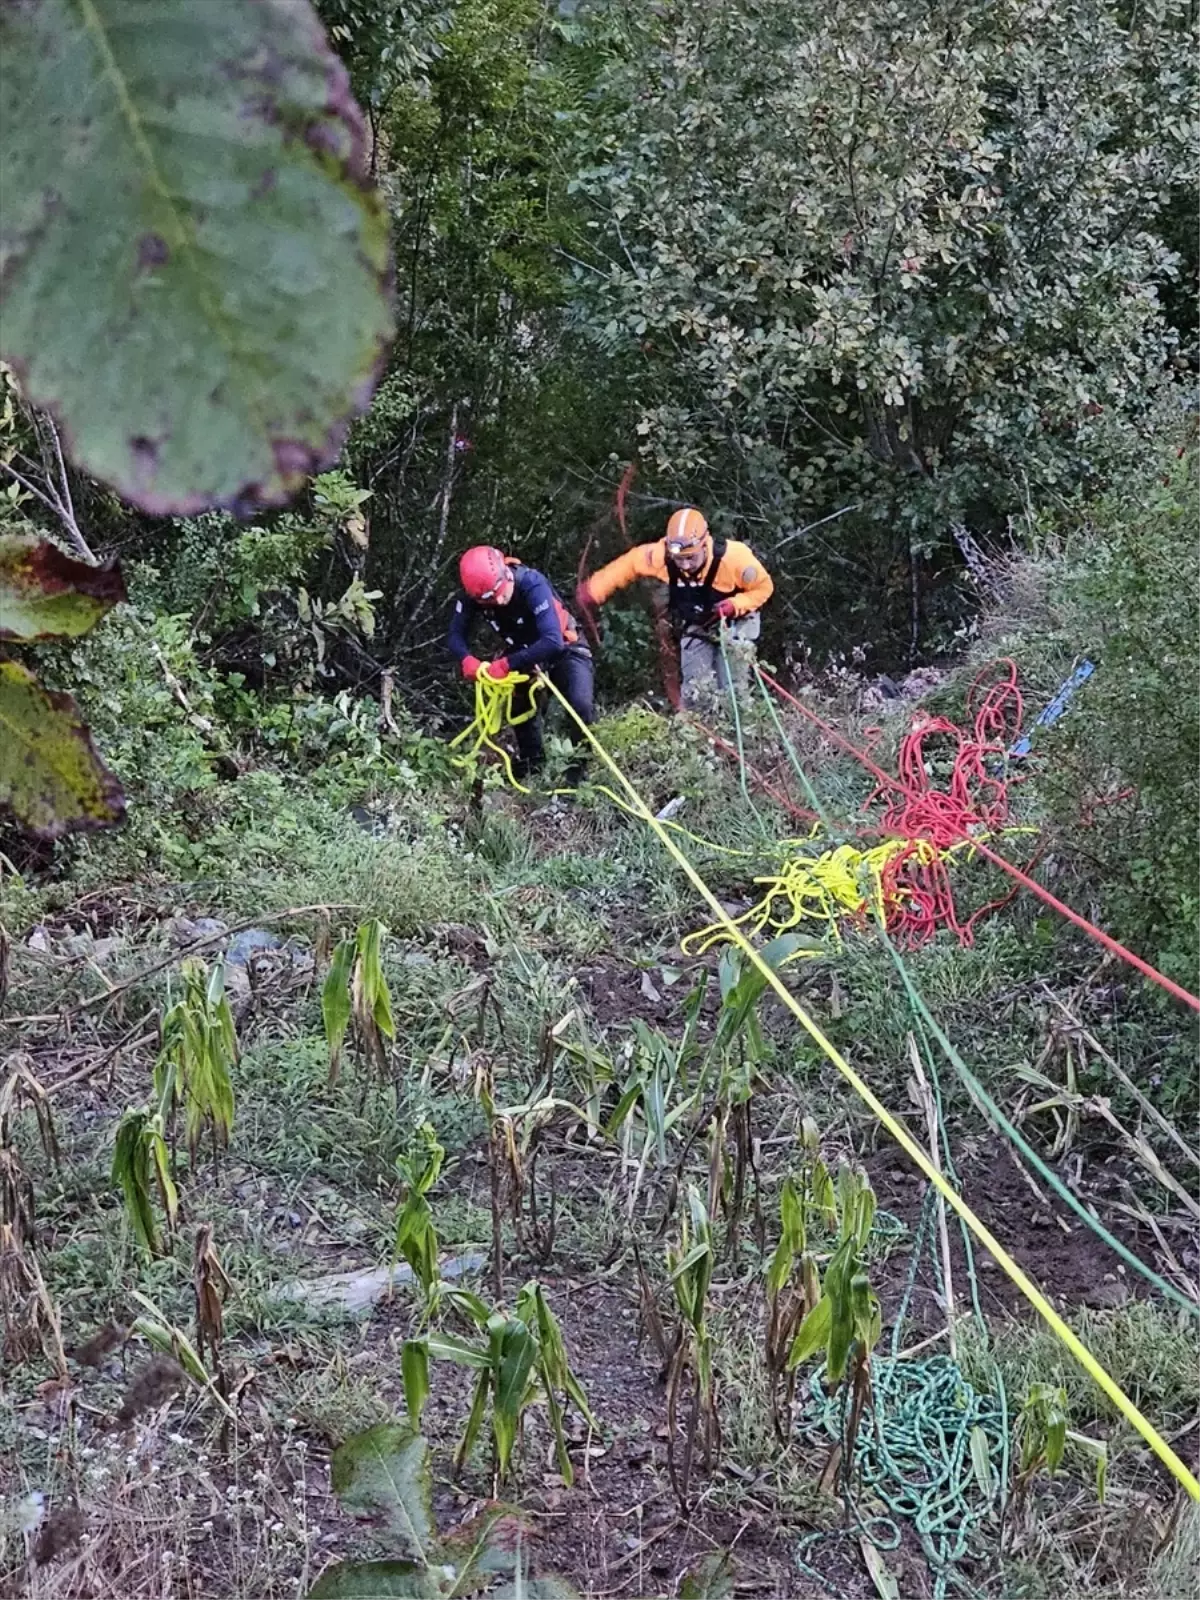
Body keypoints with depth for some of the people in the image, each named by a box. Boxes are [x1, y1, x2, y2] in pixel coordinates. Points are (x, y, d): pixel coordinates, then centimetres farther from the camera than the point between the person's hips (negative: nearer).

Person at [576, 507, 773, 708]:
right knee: (693, 695, -2)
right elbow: (628, 564, -12)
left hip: (734, 624, -3)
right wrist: (593, 591, -9)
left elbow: (763, 587, -19)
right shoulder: (662, 556, -29)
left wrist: (735, 605, -36)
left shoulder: (732, 557, -35)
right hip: (695, 628, 3)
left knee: (732, 691, -10)